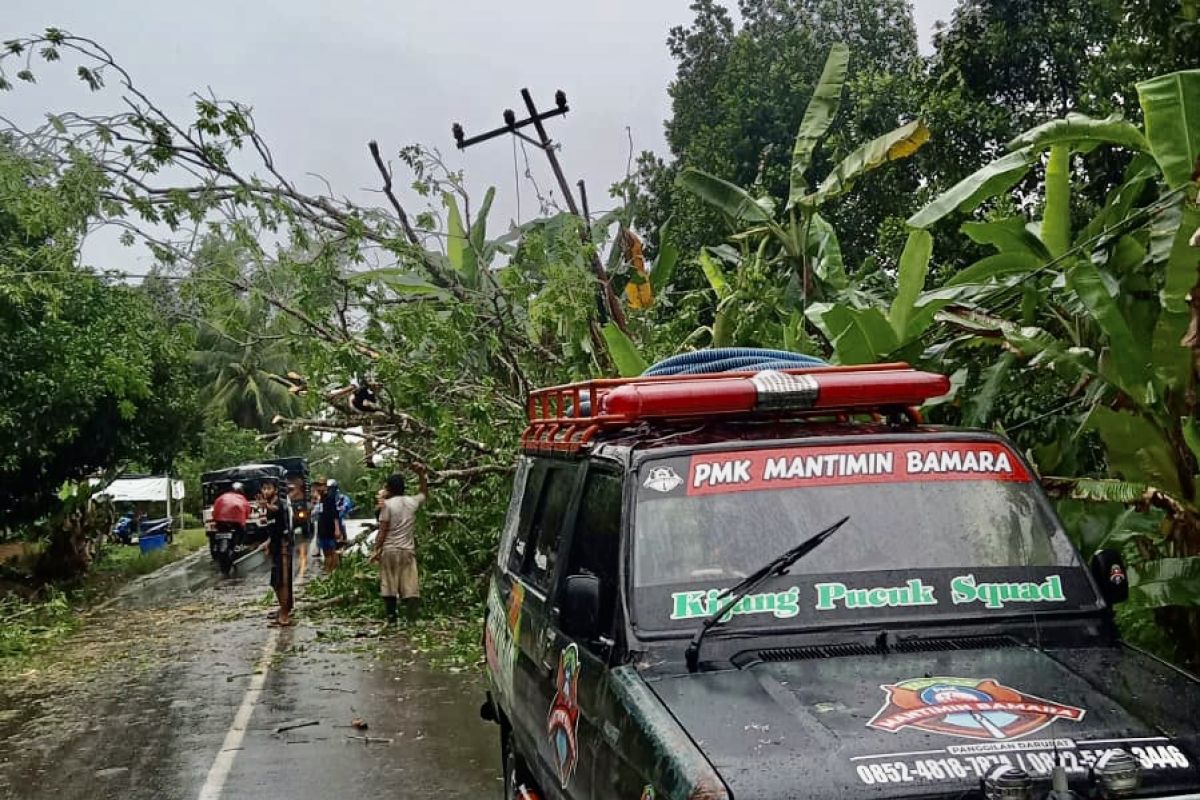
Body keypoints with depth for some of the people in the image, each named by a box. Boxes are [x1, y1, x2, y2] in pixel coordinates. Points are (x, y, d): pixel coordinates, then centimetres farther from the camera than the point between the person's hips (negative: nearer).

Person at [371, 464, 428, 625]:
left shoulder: (388, 504, -7)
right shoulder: (412, 502, 4)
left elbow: (383, 530, -8)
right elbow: (424, 492, 27)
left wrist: (376, 550, -2)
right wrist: (422, 474, 25)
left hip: (389, 550, -3)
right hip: (408, 550, 3)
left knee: (389, 586, 5)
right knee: (409, 585, 1)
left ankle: (392, 618, 8)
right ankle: (412, 617, -9)